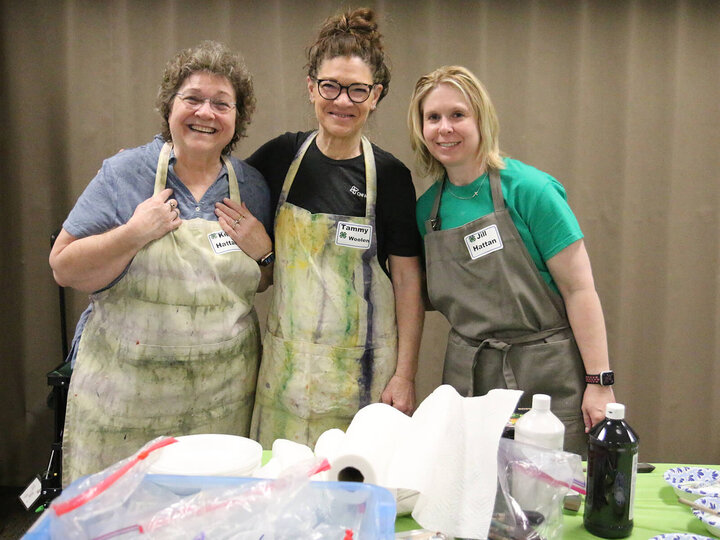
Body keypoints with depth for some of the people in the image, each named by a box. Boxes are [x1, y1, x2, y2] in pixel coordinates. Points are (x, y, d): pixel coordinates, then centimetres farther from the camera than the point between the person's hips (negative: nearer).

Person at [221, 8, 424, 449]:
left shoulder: (390, 176, -6)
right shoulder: (281, 156, 0)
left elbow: (408, 280, -4)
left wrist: (405, 374, -6)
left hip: (362, 366, -2)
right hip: (287, 360, 2)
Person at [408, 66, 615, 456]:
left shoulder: (528, 189, -11)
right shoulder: (427, 208, 4)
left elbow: (579, 289, -11)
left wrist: (599, 382, -13)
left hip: (547, 375, -4)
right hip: (468, 377, 4)